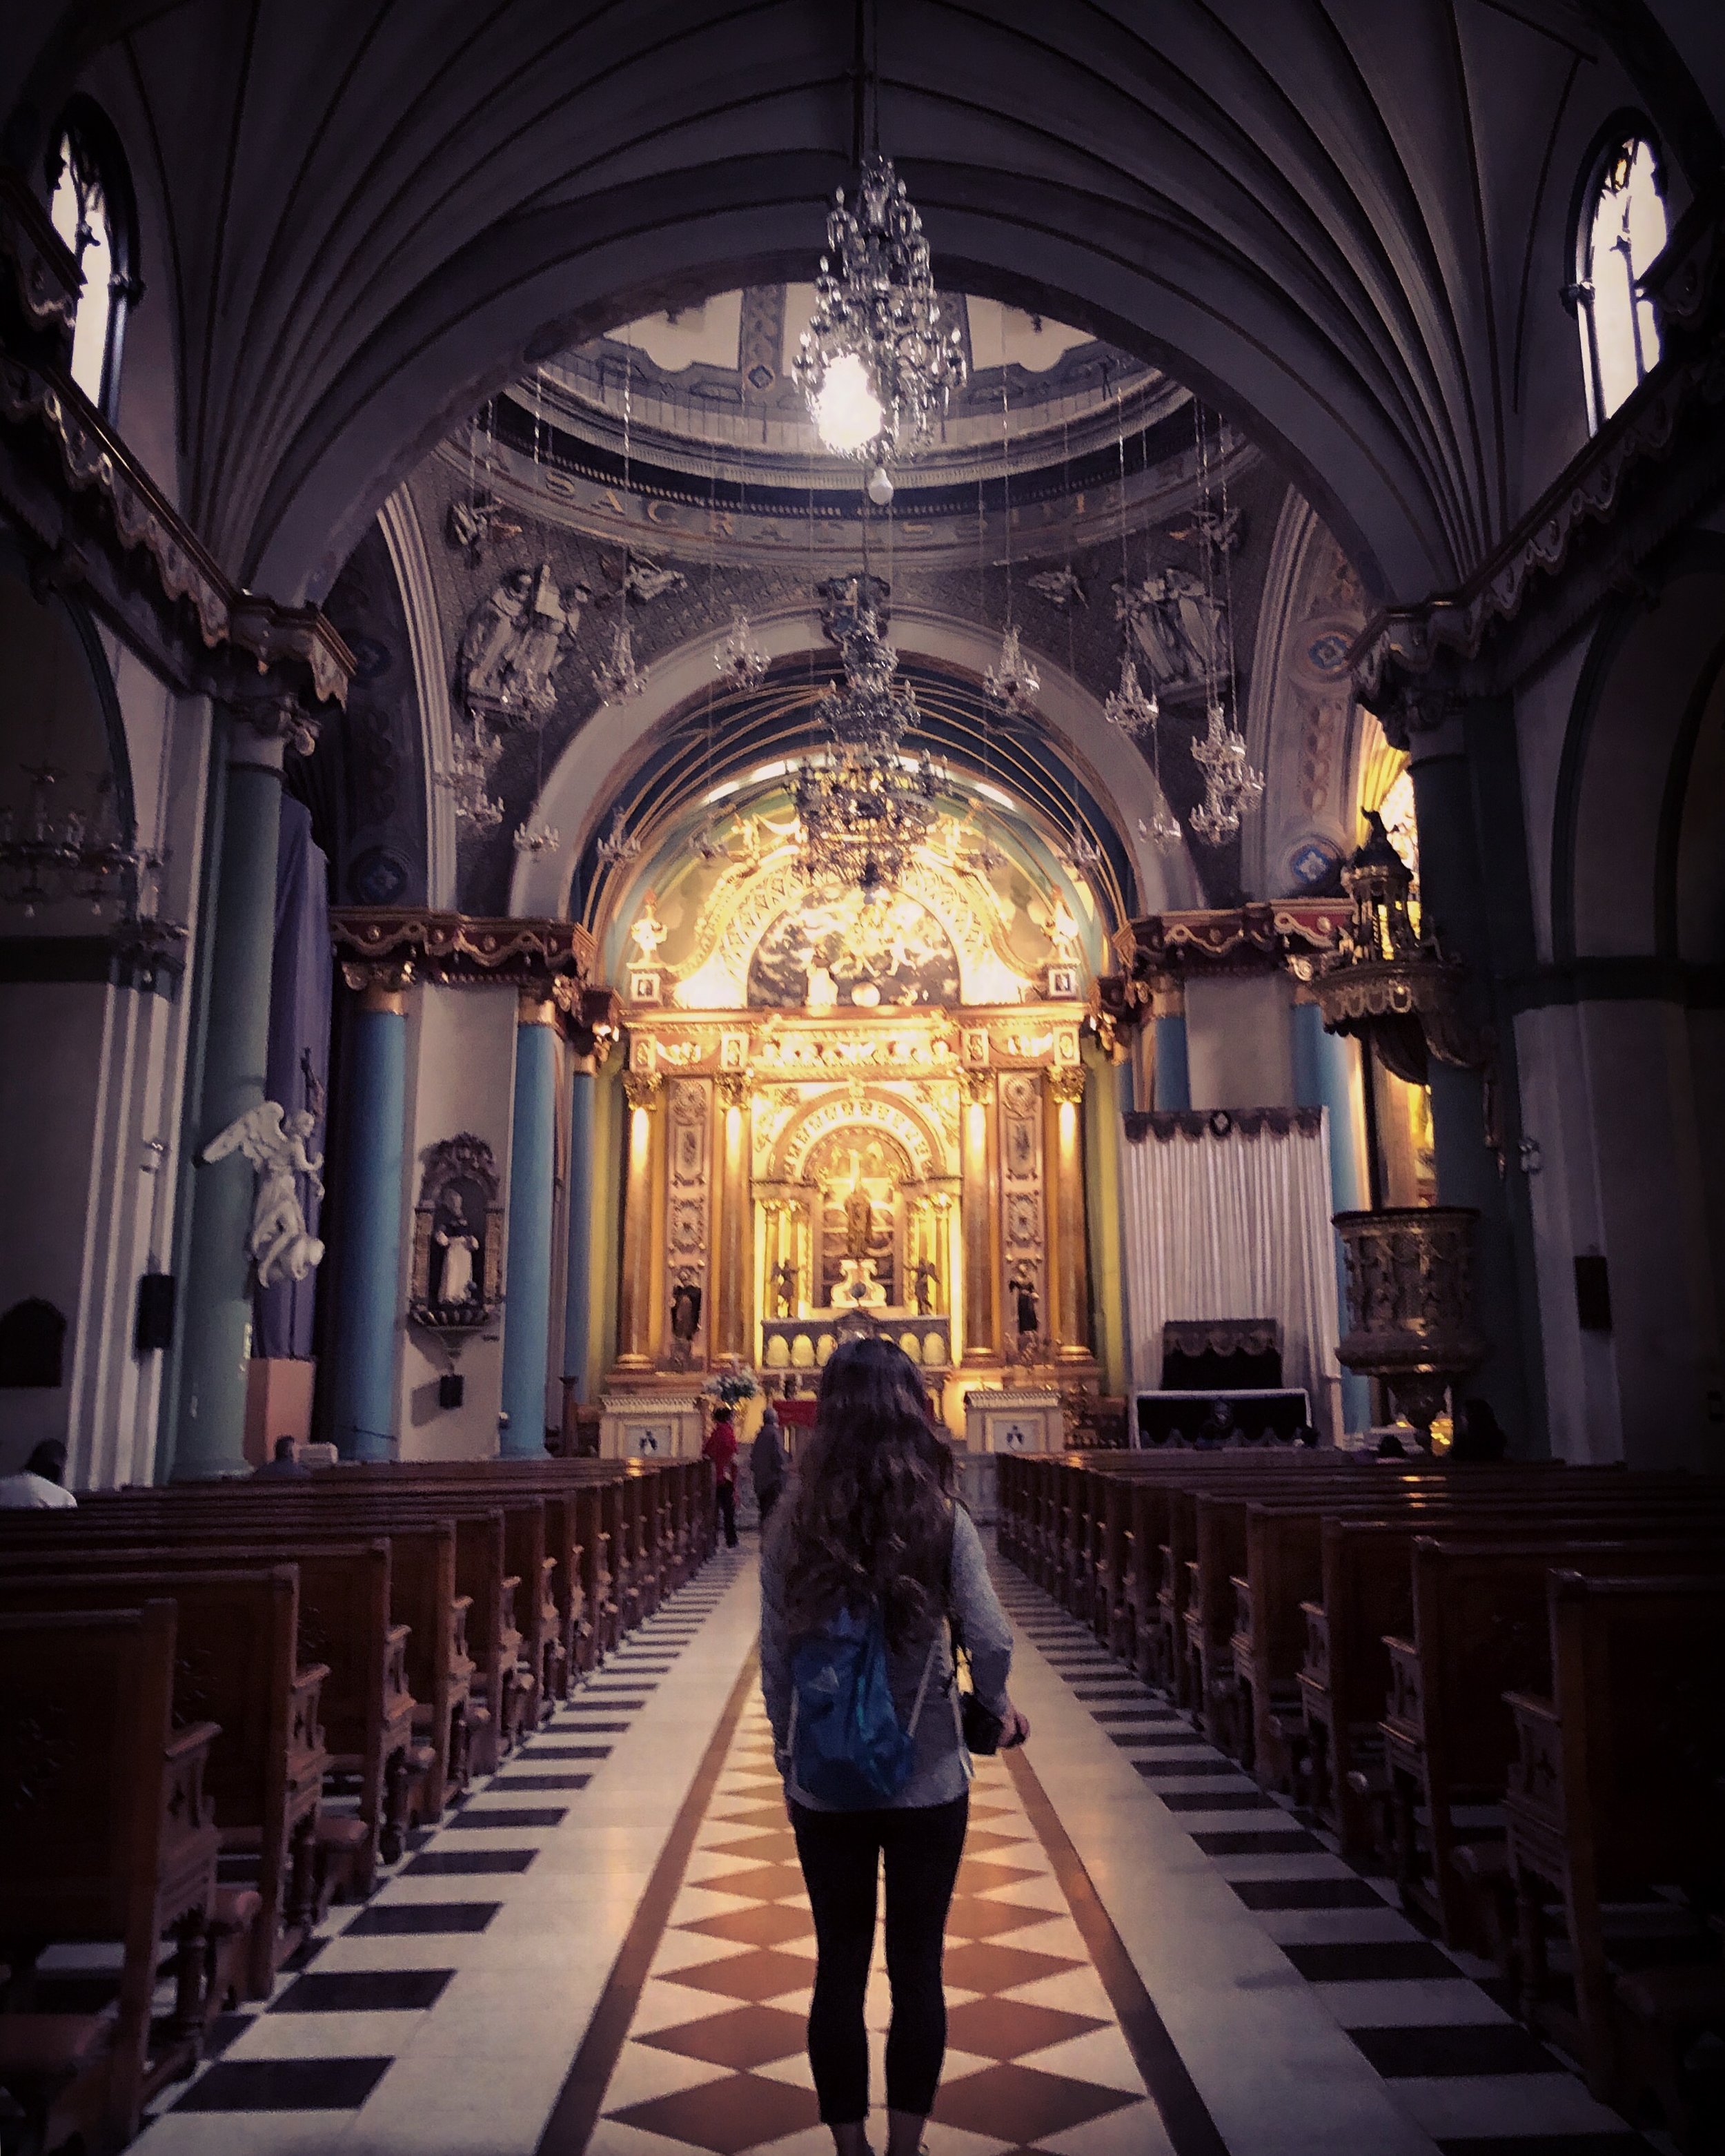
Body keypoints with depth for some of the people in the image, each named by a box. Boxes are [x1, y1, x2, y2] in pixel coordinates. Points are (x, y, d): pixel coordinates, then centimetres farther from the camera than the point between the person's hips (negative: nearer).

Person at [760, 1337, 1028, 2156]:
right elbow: (991, 1642, -15)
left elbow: (776, 1661, -3)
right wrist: (998, 1710, 5)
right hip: (927, 1779, -1)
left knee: (838, 1970, 16)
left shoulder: (792, 1529, -7)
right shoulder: (943, 1522, -12)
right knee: (918, 1970, 14)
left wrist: (788, 1755, 12)